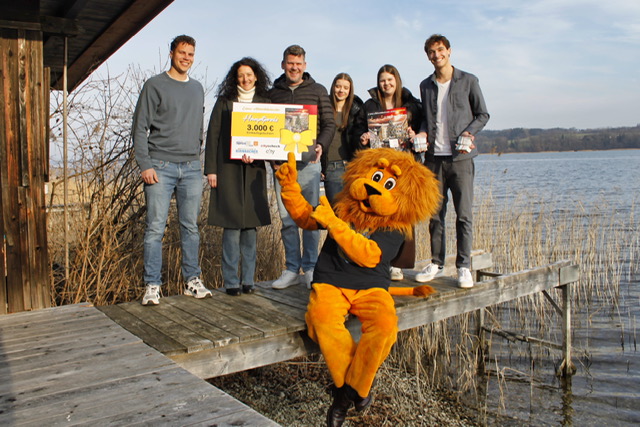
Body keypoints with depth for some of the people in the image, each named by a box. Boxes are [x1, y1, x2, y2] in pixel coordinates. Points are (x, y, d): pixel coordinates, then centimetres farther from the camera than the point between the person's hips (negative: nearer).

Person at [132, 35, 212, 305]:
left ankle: (193, 281, 14)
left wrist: (197, 156, 13)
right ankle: (152, 286, 2)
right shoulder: (154, 86, 2)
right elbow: (140, 128, -3)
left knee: (191, 227, 7)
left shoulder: (197, 89, 18)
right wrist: (145, 165, -12)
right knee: (156, 227, -5)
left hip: (191, 168, 5)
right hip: (160, 166, -4)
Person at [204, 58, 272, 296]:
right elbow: (213, 135, 3)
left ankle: (248, 280, 12)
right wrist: (211, 169, -5)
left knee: (251, 224, 3)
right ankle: (231, 281, 3)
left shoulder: (264, 103, 13)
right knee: (232, 225, -5)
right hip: (228, 169, -2)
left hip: (254, 170, 2)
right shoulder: (224, 102, 7)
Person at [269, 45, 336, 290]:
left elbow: (329, 124, 7)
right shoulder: (273, 93, 14)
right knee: (287, 219, 4)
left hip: (308, 161, -2)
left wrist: (321, 145, -12)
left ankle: (310, 269, 9)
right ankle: (292, 270, 12)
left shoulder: (318, 91, 10)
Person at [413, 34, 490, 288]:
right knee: (435, 214, 6)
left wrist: (468, 133, -12)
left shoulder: (468, 81, 4)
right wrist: (423, 132, 0)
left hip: (460, 156, -3)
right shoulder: (426, 85, 15)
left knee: (464, 214, -5)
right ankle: (436, 263, 16)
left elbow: (482, 114, 6)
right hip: (433, 156, 4)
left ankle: (464, 267, 3)